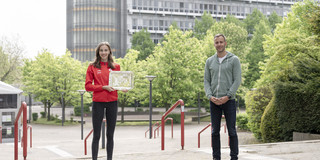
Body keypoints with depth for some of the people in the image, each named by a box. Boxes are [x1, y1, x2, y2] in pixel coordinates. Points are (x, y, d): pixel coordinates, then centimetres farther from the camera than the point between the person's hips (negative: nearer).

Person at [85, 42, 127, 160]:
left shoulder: (115, 67, 8)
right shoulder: (92, 67, 2)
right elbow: (88, 86, -2)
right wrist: (104, 87, -14)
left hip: (112, 101, 2)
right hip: (98, 102, -2)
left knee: (110, 135, 8)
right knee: (96, 135, 0)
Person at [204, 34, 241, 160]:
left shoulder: (234, 60, 0)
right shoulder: (209, 61, 11)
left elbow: (237, 81, -6)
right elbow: (206, 81, 9)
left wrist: (227, 96, -15)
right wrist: (210, 96, -7)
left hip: (229, 101, -3)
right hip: (214, 102, 3)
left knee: (232, 131, 0)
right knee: (215, 131, 6)